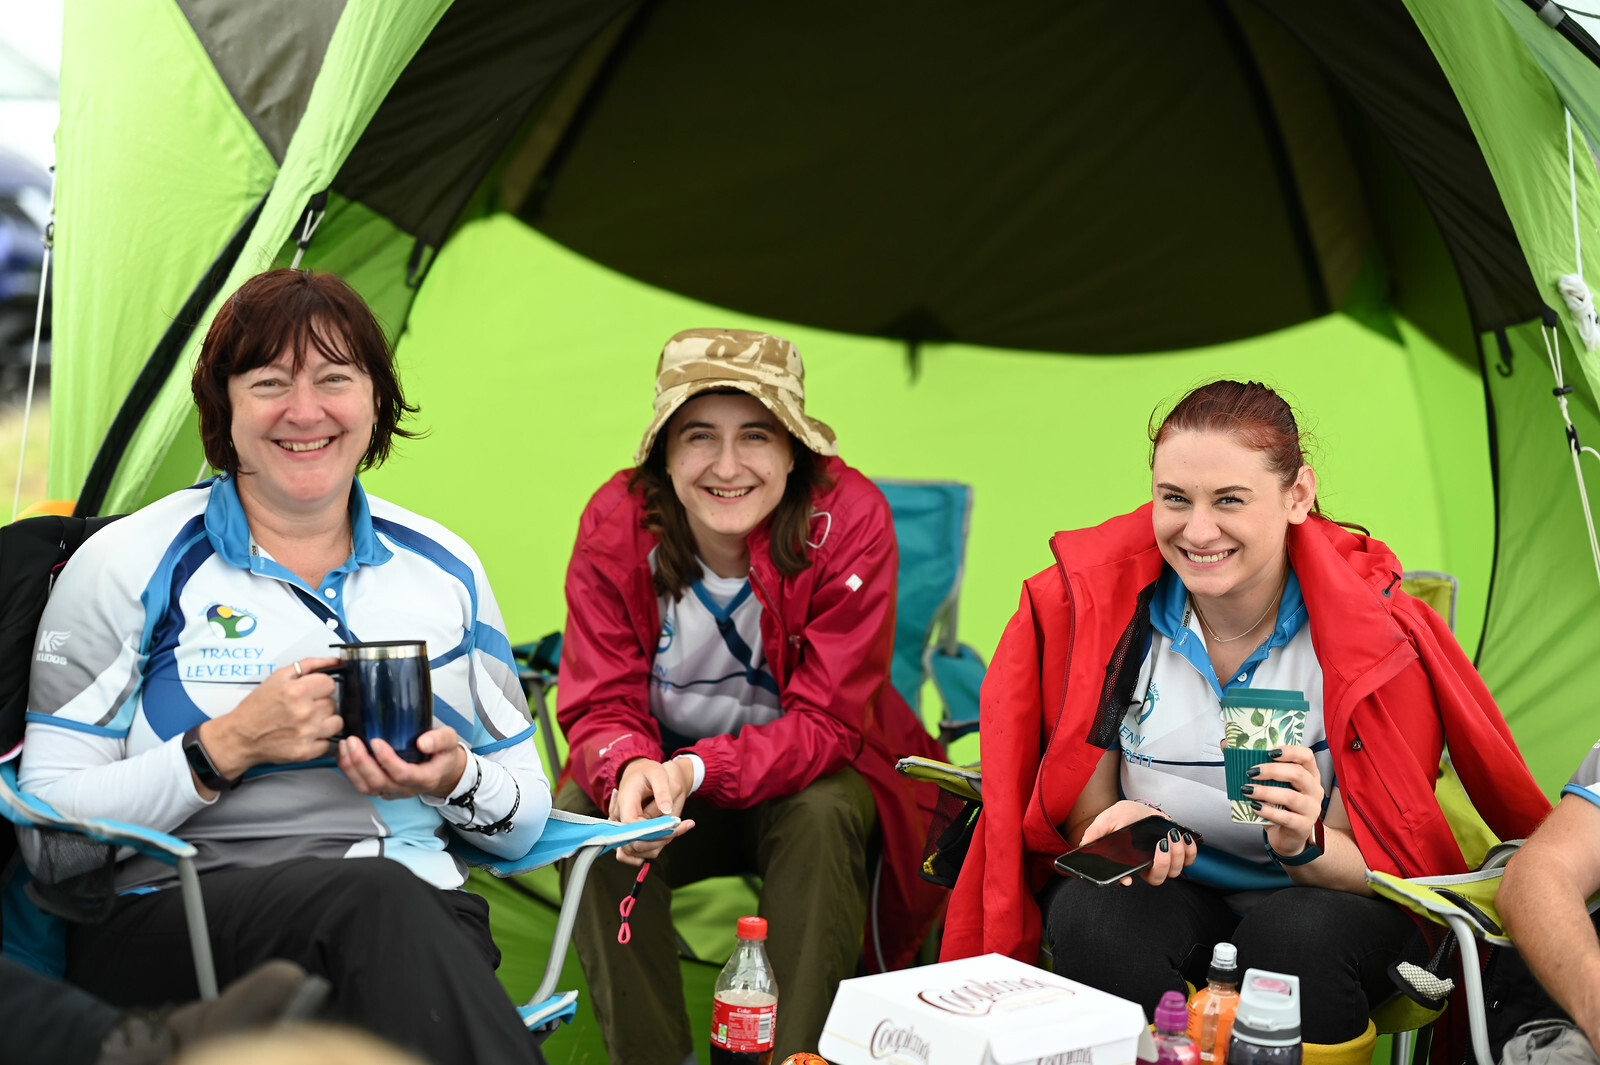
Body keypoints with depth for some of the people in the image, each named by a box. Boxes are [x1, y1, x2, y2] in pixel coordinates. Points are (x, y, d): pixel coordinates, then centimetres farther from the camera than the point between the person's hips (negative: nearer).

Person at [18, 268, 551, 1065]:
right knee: (375, 902, -36)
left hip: (419, 916, 3)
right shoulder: (133, 563, 5)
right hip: (176, 918, -2)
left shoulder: (444, 570, 15)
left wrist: (456, 780, -4)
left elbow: (529, 816, 19)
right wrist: (228, 747, -12)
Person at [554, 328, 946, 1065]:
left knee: (825, 814, -32)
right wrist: (631, 770, -40)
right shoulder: (615, 522, -17)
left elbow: (824, 722, -23)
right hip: (661, 777, 2)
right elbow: (601, 702, -15)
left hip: (804, 784, -2)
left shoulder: (849, 517, -24)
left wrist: (697, 771, -40)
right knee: (582, 813, -25)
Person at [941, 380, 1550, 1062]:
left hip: (1317, 898, -1)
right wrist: (1121, 829, -30)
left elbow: (1389, 861, -14)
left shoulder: (1371, 634, -19)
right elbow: (1081, 813, -5)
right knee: (1099, 919, -33)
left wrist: (1306, 846, -38)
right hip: (1163, 889, 1)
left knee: (1301, 934, -36)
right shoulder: (1098, 603, -14)